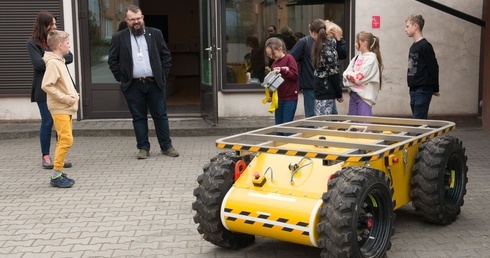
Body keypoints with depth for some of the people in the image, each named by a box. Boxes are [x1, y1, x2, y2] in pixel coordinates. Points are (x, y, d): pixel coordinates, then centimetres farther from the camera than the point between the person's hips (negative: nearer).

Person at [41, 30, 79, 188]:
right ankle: (56, 176, -8)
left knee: (64, 139, 12)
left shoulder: (60, 61, 15)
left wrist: (74, 94, 8)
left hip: (66, 108, 10)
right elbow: (46, 85, -23)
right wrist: (65, 98, -20)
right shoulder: (53, 63, -15)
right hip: (59, 108, -10)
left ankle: (59, 173, 19)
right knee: (66, 139, -13)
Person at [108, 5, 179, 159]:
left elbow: (166, 56, 9)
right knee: (139, 117, 5)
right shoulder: (119, 38, 2)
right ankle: (143, 148, 12)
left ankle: (166, 146, 14)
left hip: (154, 83, 1)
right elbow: (112, 61, 6)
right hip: (133, 85, -1)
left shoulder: (155, 34, 5)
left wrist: (163, 76, 2)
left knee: (160, 115, 5)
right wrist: (121, 79, 1)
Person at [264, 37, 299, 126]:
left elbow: (295, 76, -12)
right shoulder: (274, 64, 13)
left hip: (290, 99, -6)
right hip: (278, 99, 6)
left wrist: (282, 70, -21)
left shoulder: (289, 58, -5)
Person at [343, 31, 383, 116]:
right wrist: (353, 75, -11)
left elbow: (360, 77, -14)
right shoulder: (356, 58, 13)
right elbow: (346, 73, 7)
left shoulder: (371, 58, -8)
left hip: (364, 96, -7)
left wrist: (349, 74, -1)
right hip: (353, 94, 7)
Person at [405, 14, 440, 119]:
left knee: (419, 119, -10)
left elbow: (434, 67, -11)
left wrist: (435, 89, -6)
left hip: (423, 90, -9)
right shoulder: (413, 46, 15)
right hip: (413, 89, 9)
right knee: (416, 118, 11)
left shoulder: (425, 46, -11)